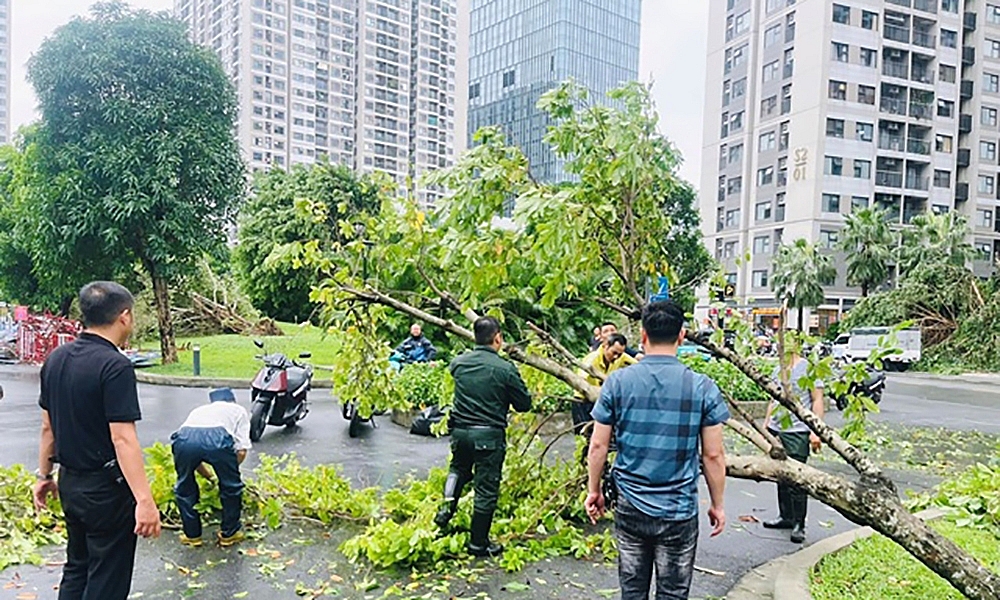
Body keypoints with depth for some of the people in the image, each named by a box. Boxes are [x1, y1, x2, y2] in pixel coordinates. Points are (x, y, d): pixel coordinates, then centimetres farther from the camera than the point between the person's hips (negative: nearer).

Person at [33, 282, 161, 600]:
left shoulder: (56, 359, 3)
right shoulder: (116, 366, -22)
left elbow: (48, 427, 11)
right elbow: (122, 438, -26)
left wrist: (45, 475, 22)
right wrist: (144, 500, -26)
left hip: (69, 482, 8)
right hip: (107, 488, -8)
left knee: (76, 568, 23)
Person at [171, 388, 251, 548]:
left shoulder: (199, 410, 43)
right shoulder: (238, 410, 33)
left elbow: (193, 454, 42)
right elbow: (241, 450, 19)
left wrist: (210, 476, 55)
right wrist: (229, 469, 36)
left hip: (184, 437, 3)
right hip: (217, 437, -2)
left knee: (185, 488, 29)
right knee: (231, 487, 23)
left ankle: (192, 535, 37)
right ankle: (229, 534, 34)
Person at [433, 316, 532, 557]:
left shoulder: (459, 362, -1)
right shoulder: (506, 369, -15)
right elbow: (524, 404, -6)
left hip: (460, 430, 5)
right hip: (489, 435, -4)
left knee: (458, 468, 32)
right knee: (486, 489, 8)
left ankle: (447, 507, 12)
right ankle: (478, 543, 18)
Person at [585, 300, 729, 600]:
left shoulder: (618, 382, -6)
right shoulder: (702, 388, -8)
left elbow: (598, 445, -2)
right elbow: (713, 455, -4)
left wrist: (593, 491, 11)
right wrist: (717, 505, 8)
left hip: (630, 508, 1)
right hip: (679, 512, -1)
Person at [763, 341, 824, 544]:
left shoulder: (808, 368, -5)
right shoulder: (778, 370, 16)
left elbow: (817, 400, -8)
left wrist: (815, 430, -14)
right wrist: (766, 424, 20)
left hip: (797, 432, -7)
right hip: (776, 430, 7)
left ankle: (799, 524, 6)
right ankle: (785, 516, 24)